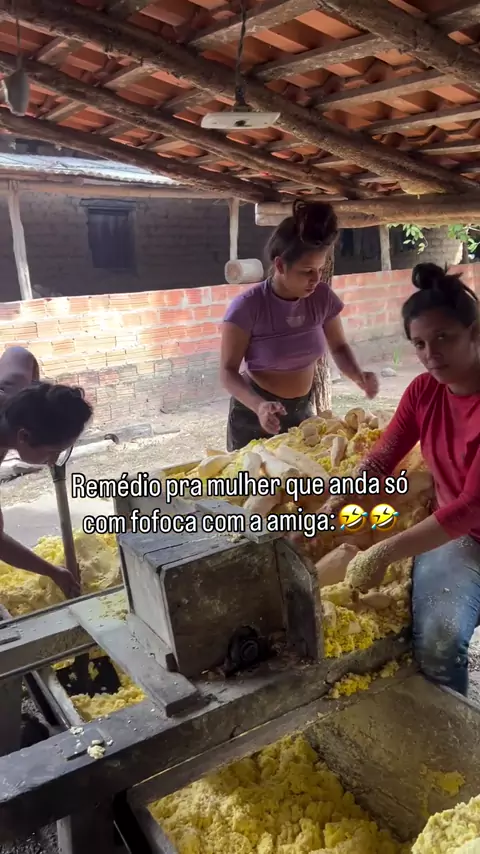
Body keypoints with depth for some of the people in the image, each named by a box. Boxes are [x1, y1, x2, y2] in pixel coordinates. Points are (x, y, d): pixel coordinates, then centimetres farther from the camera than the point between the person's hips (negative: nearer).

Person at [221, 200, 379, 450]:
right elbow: (228, 371, -18)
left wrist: (358, 376, -16)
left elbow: (339, 347, 4)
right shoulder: (247, 306, -21)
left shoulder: (323, 298, -9)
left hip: (302, 410, 4)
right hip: (255, 415, -4)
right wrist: (259, 405, -35)